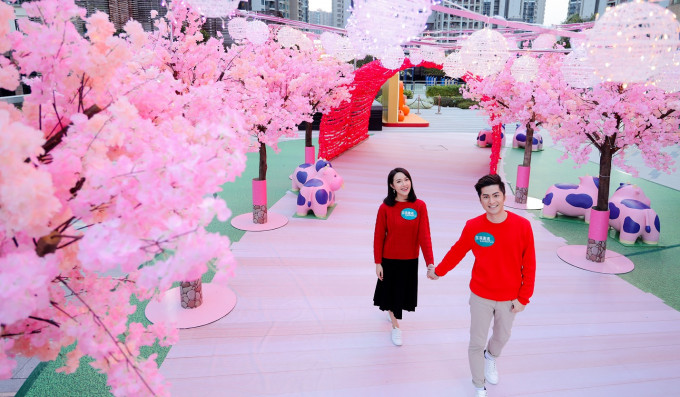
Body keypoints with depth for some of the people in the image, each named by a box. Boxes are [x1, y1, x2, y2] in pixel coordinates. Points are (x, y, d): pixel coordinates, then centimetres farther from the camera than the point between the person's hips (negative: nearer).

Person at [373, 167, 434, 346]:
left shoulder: (420, 206, -13)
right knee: (391, 290, 14)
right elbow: (379, 236, -9)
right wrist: (378, 262, -7)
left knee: (403, 290, 20)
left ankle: (391, 311, 53)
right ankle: (395, 326, 38)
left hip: (411, 260, 2)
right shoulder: (385, 208, -15)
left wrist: (430, 263, -20)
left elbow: (424, 236, -14)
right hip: (390, 259, -2)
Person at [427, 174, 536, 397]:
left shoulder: (522, 226, -16)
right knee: (477, 343, 8)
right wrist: (438, 272, 9)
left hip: (509, 298, 1)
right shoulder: (473, 227, -15)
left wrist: (523, 298, -7)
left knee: (502, 337, 22)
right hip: (481, 297, -1)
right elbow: (457, 252, 1)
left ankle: (491, 357, 57)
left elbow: (529, 265, -8)